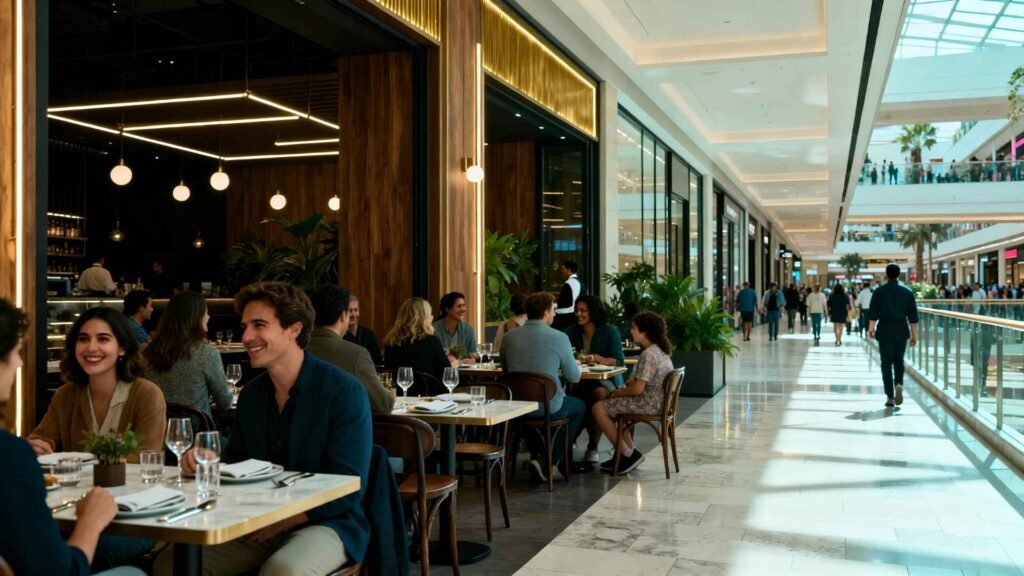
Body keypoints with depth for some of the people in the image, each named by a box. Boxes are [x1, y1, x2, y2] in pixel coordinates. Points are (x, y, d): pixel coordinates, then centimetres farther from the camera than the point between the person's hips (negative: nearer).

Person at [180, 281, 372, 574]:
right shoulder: (251, 393, 8)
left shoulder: (344, 391, -14)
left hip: (326, 522, -6)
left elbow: (348, 488, -17)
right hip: (258, 523, 7)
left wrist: (278, 522, -20)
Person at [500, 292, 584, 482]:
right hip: (548, 408, -4)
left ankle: (536, 456, 29)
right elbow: (574, 377, -3)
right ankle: (550, 463, 18)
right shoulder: (559, 337, -12)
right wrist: (576, 366, 21)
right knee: (579, 406, 27)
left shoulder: (509, 337, 0)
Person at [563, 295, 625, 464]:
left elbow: (619, 361, -11)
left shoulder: (610, 331, -2)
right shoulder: (572, 331, 8)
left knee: (599, 393, -37)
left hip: (606, 379, -2)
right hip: (581, 380, 2)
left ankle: (593, 447, -22)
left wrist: (598, 359, -29)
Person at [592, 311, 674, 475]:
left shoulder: (648, 355, -21)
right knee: (612, 405, 27)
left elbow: (637, 389, -24)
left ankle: (627, 454, -1)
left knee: (599, 408, -7)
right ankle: (630, 452, 18)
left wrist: (618, 393, -7)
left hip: (649, 404, -11)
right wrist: (624, 387, 6)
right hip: (657, 401, 11)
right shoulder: (660, 351, 11)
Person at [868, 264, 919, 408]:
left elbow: (873, 313, -6)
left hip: (884, 330, -1)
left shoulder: (879, 291, -2)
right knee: (899, 361, 17)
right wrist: (914, 335, 6)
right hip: (901, 330, 2)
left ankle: (890, 396, 0)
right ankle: (899, 384, -8)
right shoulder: (907, 292, 3)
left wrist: (871, 328, 4)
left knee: (887, 363, 3)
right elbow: (913, 316, 2)